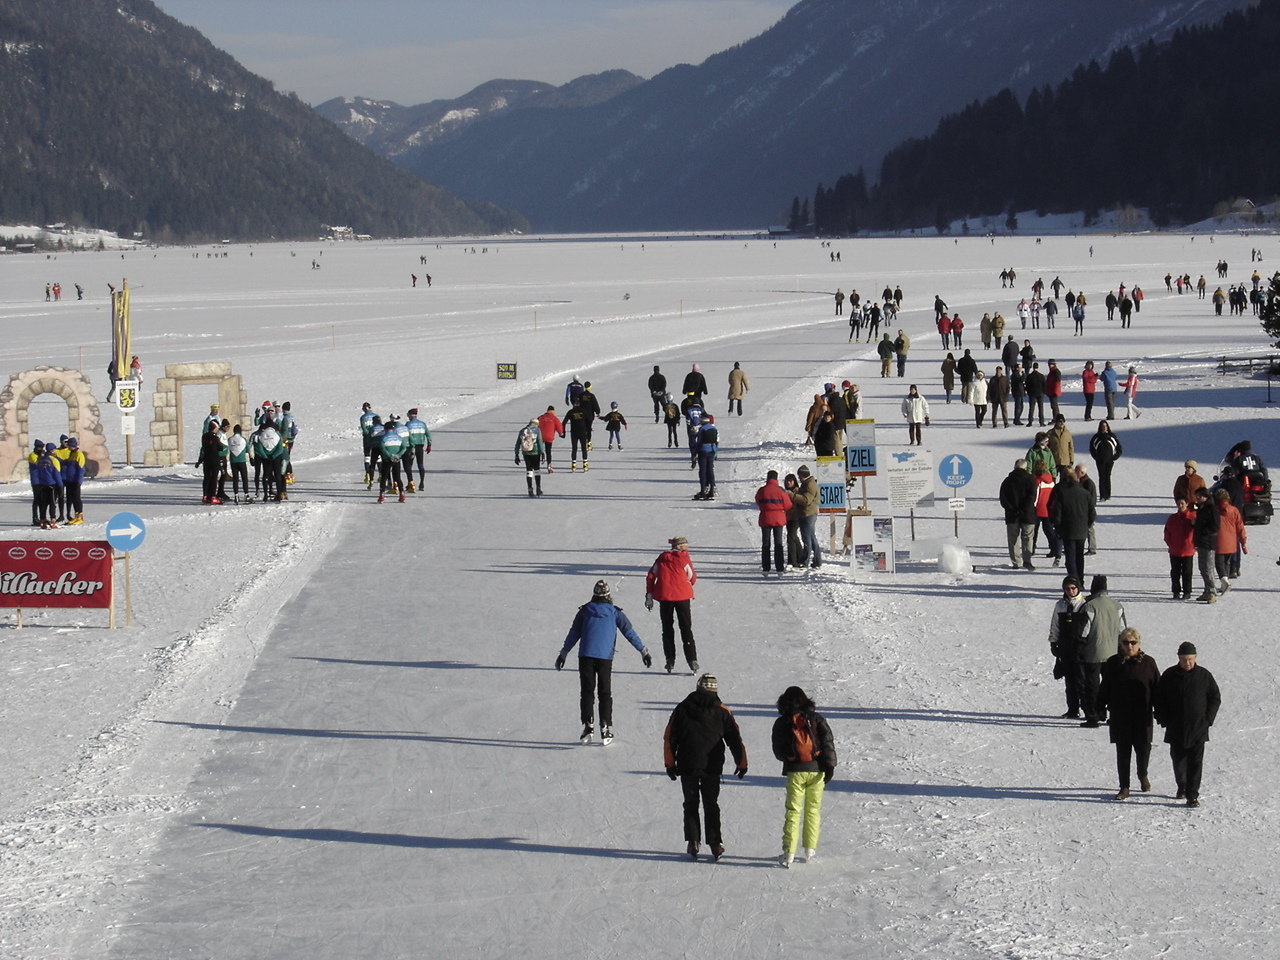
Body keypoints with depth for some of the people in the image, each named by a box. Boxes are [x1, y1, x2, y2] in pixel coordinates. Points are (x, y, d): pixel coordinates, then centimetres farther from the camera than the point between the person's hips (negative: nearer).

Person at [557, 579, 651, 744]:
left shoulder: (584, 611, 9)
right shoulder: (614, 612, 6)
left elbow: (573, 633, 12)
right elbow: (629, 632, 5)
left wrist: (563, 654, 18)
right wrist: (643, 650, 8)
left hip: (586, 656, 0)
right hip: (605, 657, 0)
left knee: (587, 691, 6)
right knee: (605, 693, 8)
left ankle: (588, 724, -8)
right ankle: (606, 728, 1)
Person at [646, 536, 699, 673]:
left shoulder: (662, 558, 7)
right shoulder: (684, 558, -4)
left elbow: (650, 576, 5)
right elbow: (692, 579, 1)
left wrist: (649, 595, 9)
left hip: (664, 596, 2)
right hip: (682, 596, -2)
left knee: (667, 628, 12)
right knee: (686, 629, 4)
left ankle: (670, 660, 7)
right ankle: (692, 660, -4)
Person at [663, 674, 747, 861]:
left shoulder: (683, 709, 1)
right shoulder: (722, 712, 0)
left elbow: (669, 737, 2)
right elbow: (735, 740, 3)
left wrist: (670, 763, 9)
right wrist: (741, 763, 13)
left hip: (687, 766, 0)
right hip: (712, 768, 0)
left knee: (691, 804, 11)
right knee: (711, 805, 9)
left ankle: (693, 843, 2)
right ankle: (715, 844, 3)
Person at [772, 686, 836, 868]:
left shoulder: (781, 723, 4)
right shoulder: (816, 719, 4)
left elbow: (778, 751, 9)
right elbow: (828, 742, -4)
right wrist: (830, 766, -4)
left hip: (795, 771, -1)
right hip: (816, 770, 1)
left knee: (793, 811, 2)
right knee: (813, 810, 12)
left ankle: (789, 852, -7)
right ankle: (810, 850, 12)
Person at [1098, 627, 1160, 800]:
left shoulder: (1148, 663, 0)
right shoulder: (1113, 663, 3)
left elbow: (1157, 688, 5)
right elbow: (1104, 688, 9)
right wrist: (1101, 707, 6)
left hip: (1142, 715, -1)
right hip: (1119, 716, 1)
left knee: (1143, 748, 5)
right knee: (1122, 751, 3)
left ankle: (1143, 776, 35)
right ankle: (1124, 787, 10)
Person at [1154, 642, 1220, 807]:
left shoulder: (1204, 676, -1)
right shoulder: (1169, 676, 2)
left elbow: (1215, 698, 6)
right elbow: (1159, 699, 9)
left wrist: (1207, 719, -2)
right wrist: (1164, 720, 0)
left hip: (1198, 730, -2)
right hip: (1175, 730, 2)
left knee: (1195, 762, -5)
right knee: (1178, 760, 12)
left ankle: (1192, 795, -4)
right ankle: (1182, 786, 34)